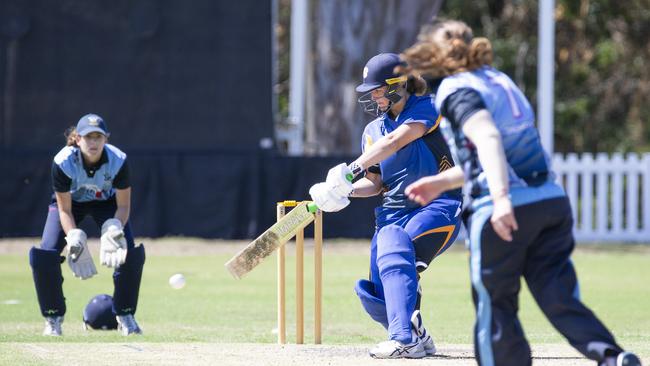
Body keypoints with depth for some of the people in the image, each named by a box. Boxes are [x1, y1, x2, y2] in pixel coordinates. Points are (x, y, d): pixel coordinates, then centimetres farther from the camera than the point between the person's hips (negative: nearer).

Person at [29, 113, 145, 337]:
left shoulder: (118, 161, -31)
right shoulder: (63, 162, -34)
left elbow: (123, 205, -21)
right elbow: (65, 209, -24)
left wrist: (114, 228, -41)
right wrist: (75, 239, -40)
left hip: (106, 202, 1)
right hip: (70, 202, -1)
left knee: (132, 254, -18)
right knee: (44, 256, -20)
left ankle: (124, 315, 4)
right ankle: (53, 317, 1)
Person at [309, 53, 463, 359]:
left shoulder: (427, 109, -5)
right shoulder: (373, 131, 15)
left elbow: (396, 141, -21)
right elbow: (375, 183, 12)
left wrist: (352, 169, -32)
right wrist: (345, 190, -10)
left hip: (439, 206, -7)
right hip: (393, 212, 7)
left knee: (395, 251, -35)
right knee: (375, 295, -5)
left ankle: (404, 340, -42)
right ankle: (416, 338, 21)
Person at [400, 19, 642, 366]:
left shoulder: (455, 91, -3)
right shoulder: (499, 80, 22)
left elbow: (488, 138, -22)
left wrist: (501, 197, -33)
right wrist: (441, 182, 37)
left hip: (505, 211, -7)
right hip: (552, 201, 7)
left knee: (494, 305, 8)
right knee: (559, 298, 2)